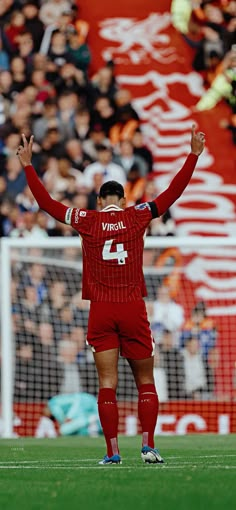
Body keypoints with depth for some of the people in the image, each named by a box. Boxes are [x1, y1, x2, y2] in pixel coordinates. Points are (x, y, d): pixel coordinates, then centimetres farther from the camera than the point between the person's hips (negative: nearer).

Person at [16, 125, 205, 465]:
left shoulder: (87, 221, 2)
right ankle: (148, 446, -2)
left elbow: (46, 202, 8)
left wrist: (28, 165, 15)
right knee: (146, 382, 7)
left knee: (107, 384, 0)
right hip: (133, 309, 0)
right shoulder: (137, 216, 2)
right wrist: (194, 154, 14)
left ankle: (112, 451, -6)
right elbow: (173, 192, 7)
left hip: (101, 310, 0)